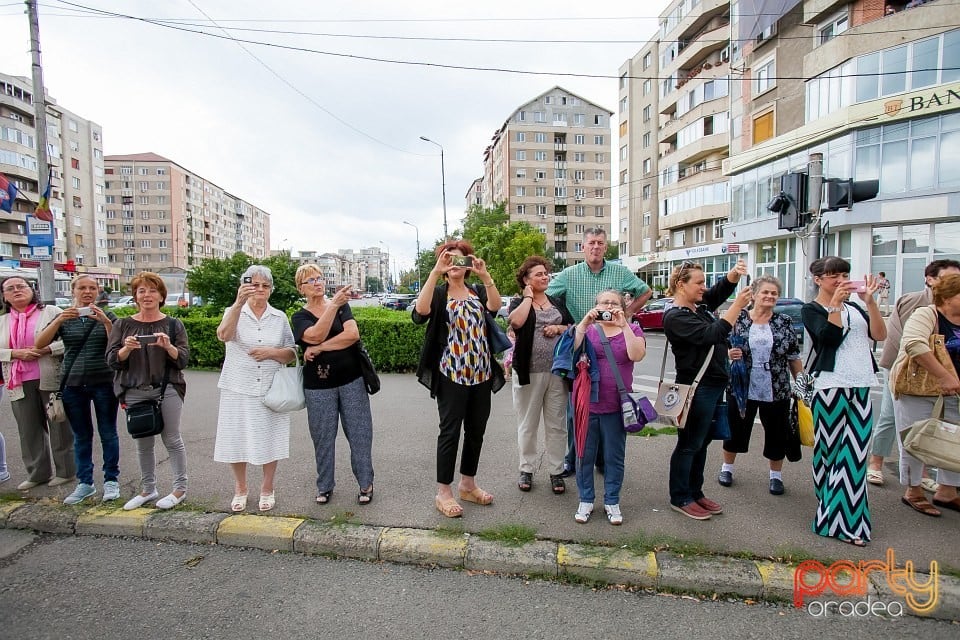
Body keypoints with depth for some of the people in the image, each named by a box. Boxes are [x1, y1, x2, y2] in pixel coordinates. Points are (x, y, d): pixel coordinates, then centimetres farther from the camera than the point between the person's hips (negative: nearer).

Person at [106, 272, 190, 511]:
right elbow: (112, 361, 3)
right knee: (143, 443, 12)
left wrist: (168, 346, -21)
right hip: (134, 393, 3)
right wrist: (127, 348, -16)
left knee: (172, 439, 2)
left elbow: (183, 360, -3)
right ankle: (148, 489, 27)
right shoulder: (122, 325, 7)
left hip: (167, 390, -2)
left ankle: (180, 488, 15)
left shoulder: (173, 325, 2)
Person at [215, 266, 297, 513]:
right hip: (238, 389, -1)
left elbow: (292, 354, 7)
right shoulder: (234, 312, 0)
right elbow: (224, 335, -24)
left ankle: (267, 489, 27)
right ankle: (240, 489, 30)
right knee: (237, 440, 8)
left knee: (269, 441, 7)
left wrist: (271, 352, -13)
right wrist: (239, 302, -36)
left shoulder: (279, 317, 6)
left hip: (270, 389, 1)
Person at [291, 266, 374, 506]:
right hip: (319, 385, 0)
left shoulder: (342, 306, 5)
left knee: (359, 432, 3)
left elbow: (353, 334, -12)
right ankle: (324, 486, 25)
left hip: (352, 380, 0)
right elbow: (316, 335, -19)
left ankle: (366, 484, 16)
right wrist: (333, 305, -27)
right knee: (323, 437, 8)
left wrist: (319, 348, -13)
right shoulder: (300, 317, 3)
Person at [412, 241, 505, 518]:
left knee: (476, 430, 13)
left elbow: (495, 306, -11)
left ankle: (468, 484, 30)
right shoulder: (438, 292, 1)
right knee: (450, 431, 1)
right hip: (451, 374, -4)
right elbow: (420, 311, -22)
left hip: (481, 373, 4)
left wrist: (485, 275, -24)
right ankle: (443, 492, 15)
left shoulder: (478, 291, 11)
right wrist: (435, 272, -27)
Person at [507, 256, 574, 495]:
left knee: (557, 424, 7)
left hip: (557, 372, 3)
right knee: (528, 424, 7)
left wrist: (560, 328, -5)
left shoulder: (557, 303, 15)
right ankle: (526, 470, 21)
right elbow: (516, 322, -21)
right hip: (529, 372, -3)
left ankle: (556, 472, 19)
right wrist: (528, 297, -9)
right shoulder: (519, 302, 2)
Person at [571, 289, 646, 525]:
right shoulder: (587, 328, 5)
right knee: (585, 455, 10)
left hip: (616, 406, 0)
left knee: (614, 456, 11)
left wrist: (624, 325, -18)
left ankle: (612, 501, 27)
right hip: (586, 403, 0)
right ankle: (586, 500, 25)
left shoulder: (632, 330, 5)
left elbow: (637, 355, -14)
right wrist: (585, 322, -17)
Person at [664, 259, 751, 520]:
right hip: (697, 388, -9)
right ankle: (680, 499, 17)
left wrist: (735, 273, -6)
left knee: (702, 443, 17)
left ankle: (695, 492, 31)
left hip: (714, 385, 9)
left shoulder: (699, 306, 9)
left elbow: (721, 290, 16)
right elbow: (711, 334, -25)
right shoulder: (675, 316, -17)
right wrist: (738, 305, -21)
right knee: (689, 444, 3)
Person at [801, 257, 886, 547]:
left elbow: (880, 334, 3)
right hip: (831, 386, -5)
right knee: (830, 451, -1)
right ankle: (833, 516, 9)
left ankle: (849, 518, 11)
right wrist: (835, 303, -14)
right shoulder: (811, 310, 3)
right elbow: (830, 336, -13)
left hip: (861, 386, 5)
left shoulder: (854, 307, 17)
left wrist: (870, 300, -4)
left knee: (855, 453, 3)